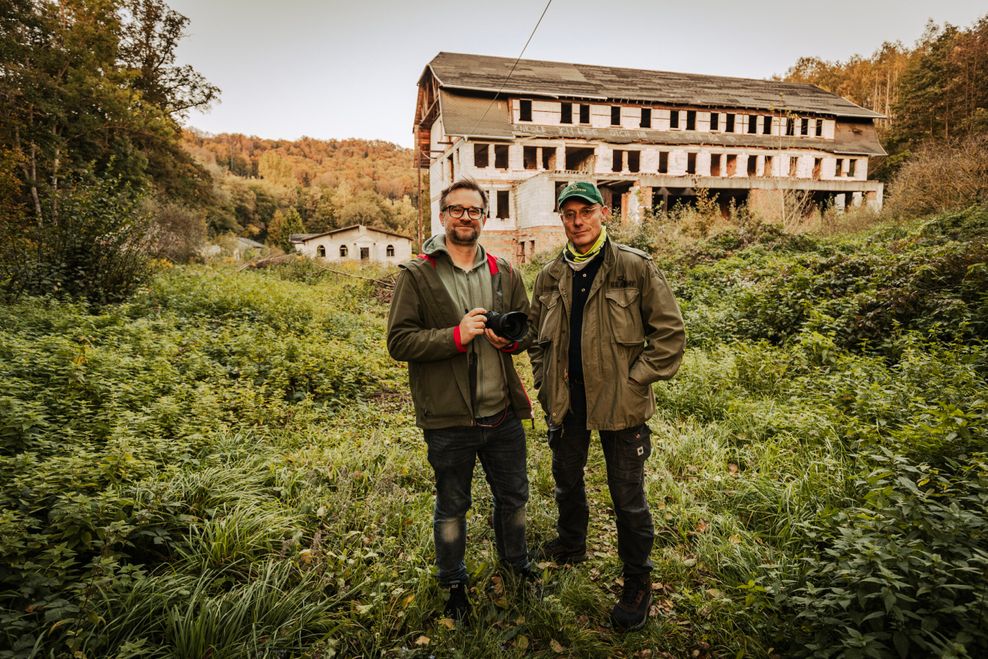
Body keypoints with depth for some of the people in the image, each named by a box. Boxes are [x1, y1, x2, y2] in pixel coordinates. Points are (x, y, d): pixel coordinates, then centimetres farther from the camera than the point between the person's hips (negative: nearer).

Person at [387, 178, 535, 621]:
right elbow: (398, 341, -13)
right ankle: (453, 583, 42)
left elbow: (528, 328, 13)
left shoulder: (503, 273, 5)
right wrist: (456, 335, -25)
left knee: (513, 496, 23)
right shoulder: (416, 274, -8)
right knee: (452, 507, 16)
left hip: (503, 414, 4)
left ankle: (515, 562, 52)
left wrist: (509, 338, -10)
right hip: (448, 421, -4)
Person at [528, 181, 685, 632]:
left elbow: (670, 333, -7)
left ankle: (637, 582, 28)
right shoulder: (550, 276, 4)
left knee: (628, 496, 7)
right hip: (566, 400, 5)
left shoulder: (636, 268, -9)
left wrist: (635, 380, -12)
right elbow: (536, 333, 16)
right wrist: (545, 381, 6)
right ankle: (570, 545, 49)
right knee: (567, 480, 23)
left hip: (620, 403, -4)